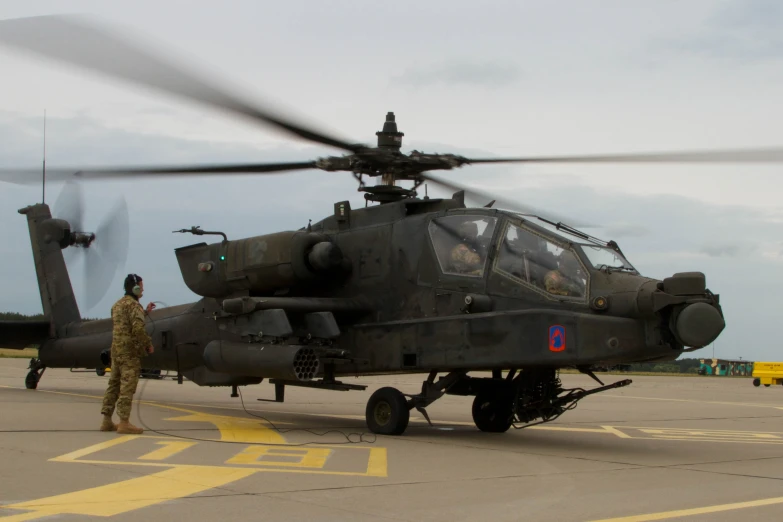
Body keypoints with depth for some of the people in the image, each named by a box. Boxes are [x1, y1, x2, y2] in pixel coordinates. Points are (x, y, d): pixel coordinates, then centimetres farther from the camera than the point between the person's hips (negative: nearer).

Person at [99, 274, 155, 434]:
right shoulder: (133, 304, -11)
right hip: (130, 351, -9)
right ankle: (124, 423, -10)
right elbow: (138, 328, -21)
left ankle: (107, 421, 12)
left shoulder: (118, 304, 19)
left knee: (114, 384, 11)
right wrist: (148, 344, -10)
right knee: (127, 386, -8)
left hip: (116, 350, 9)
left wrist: (145, 311, 23)